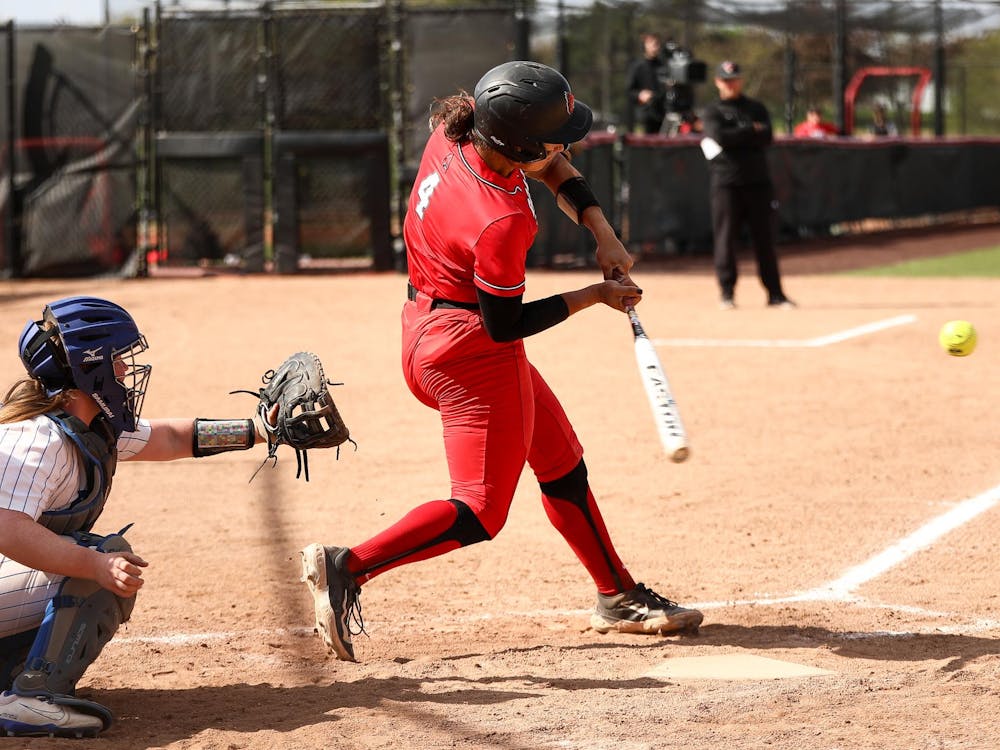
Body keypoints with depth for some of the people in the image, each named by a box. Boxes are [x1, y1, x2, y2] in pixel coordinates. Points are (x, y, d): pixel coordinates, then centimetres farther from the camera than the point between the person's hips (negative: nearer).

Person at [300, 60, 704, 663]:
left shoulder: (455, 131, -8)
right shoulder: (500, 222, -32)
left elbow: (556, 170, 11)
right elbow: (506, 324, -19)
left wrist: (601, 230, -1)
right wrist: (595, 296, -9)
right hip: (474, 350, -10)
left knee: (561, 460, 20)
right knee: (479, 510, -6)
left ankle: (619, 596, 31)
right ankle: (347, 568, -12)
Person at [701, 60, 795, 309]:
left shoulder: (756, 108, 15)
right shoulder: (712, 112, 7)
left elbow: (767, 138, -2)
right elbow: (720, 137, -13)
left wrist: (736, 138, -9)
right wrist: (751, 131, -6)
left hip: (758, 181, 2)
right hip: (726, 183, -2)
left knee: (764, 237, 2)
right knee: (725, 237, -5)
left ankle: (775, 293, 5)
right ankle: (727, 293, 2)